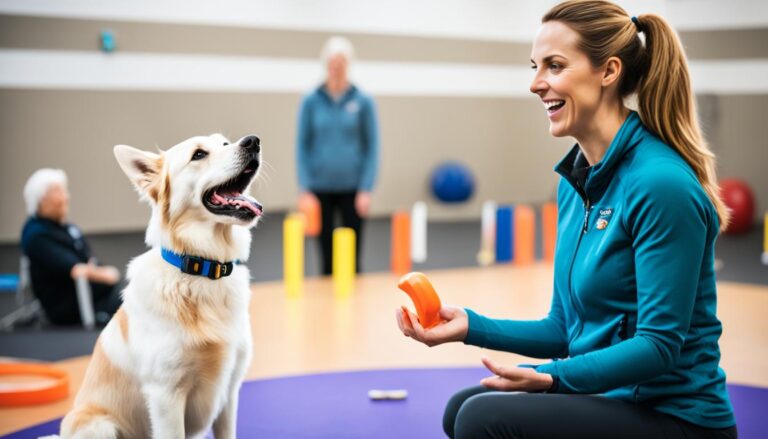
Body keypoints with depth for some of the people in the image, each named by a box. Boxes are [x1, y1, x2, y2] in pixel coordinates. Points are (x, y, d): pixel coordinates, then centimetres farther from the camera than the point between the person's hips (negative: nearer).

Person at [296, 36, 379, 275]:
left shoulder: (363, 102, -1)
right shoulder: (311, 101, 1)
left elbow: (371, 147, 0)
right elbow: (303, 146, 1)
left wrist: (366, 189, -8)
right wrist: (304, 189, -6)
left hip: (351, 188, 0)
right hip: (320, 188, 1)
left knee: (352, 253, 2)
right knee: (326, 253, 6)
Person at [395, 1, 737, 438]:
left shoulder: (660, 183, -20)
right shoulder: (576, 180, 7)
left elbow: (660, 344, -20)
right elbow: (567, 328, 11)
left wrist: (554, 378, -31)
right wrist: (472, 325, -2)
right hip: (609, 397, 9)